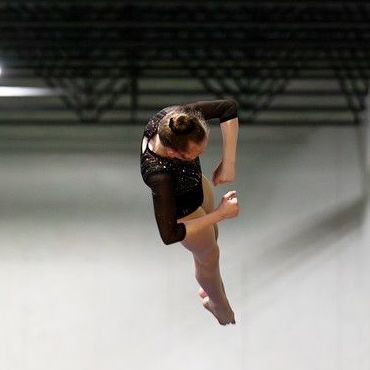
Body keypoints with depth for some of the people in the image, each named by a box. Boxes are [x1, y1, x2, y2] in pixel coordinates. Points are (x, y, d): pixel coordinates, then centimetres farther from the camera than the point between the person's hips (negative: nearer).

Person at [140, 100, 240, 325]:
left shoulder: (171, 117, -35)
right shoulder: (159, 176, -48)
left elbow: (229, 107, -25)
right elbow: (169, 235, -38)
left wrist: (228, 163, -28)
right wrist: (221, 214, -32)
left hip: (197, 185, 6)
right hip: (183, 213, -6)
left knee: (212, 237, 32)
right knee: (209, 256, 23)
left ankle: (211, 289, 65)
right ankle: (225, 315, 56)